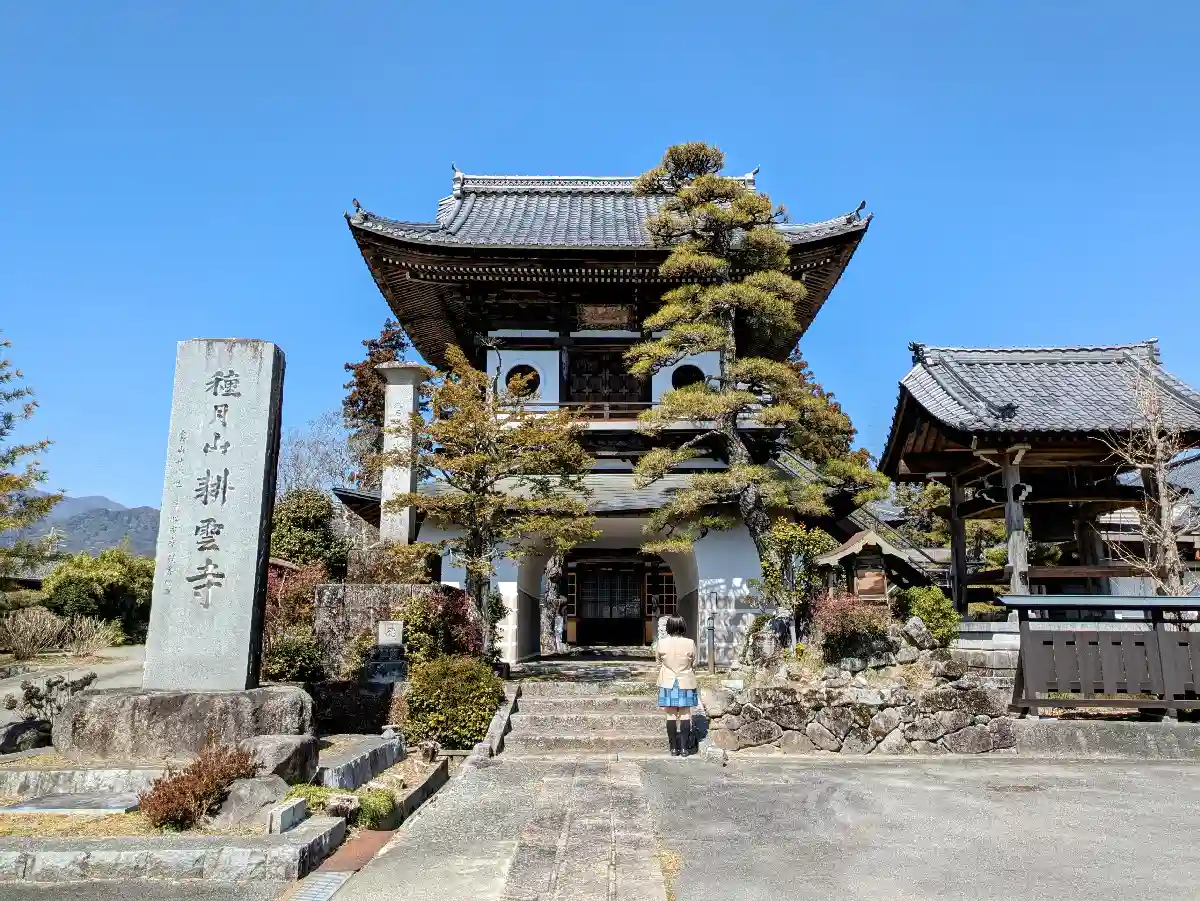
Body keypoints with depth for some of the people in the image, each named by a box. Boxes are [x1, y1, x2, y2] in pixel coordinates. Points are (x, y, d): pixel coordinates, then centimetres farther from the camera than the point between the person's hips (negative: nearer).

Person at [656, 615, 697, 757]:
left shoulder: (662, 644, -8)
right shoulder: (690, 643, -10)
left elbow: (659, 665, 3)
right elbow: (694, 665, 0)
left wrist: (661, 683, 17)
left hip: (668, 683, 0)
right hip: (686, 683, 0)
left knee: (671, 715, 5)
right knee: (685, 714, 6)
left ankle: (674, 748, 8)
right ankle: (684, 748, 5)